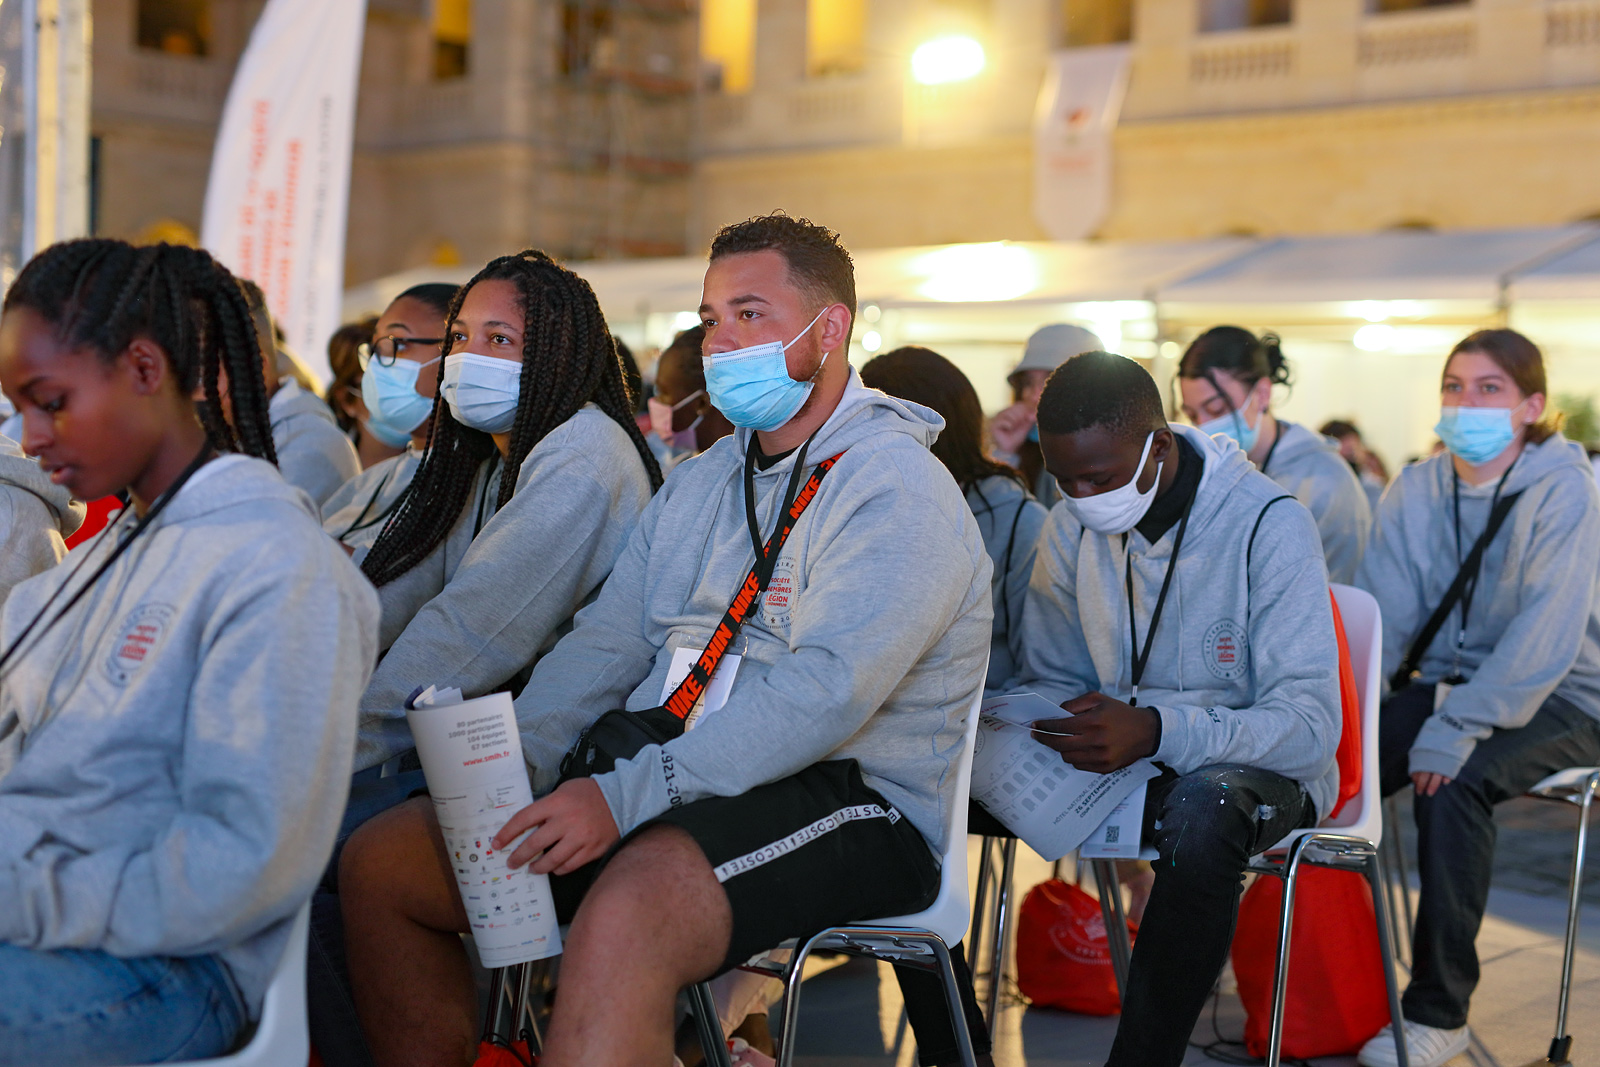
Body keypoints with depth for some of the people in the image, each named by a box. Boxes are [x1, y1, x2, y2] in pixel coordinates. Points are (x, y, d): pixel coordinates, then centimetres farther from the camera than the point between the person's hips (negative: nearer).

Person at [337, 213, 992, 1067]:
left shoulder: (896, 490, -9)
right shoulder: (698, 484, 19)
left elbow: (823, 693, -22)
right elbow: (603, 645, 12)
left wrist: (626, 795, -27)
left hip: (846, 801, -8)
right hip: (666, 787, 8)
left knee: (623, 915, -38)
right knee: (380, 863, -2)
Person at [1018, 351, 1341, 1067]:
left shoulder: (1270, 525, -17)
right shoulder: (1071, 526, 0)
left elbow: (1311, 726, -22)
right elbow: (1050, 680, 7)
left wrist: (1157, 731, -38)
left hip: (1257, 769, -4)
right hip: (1119, 767, 5)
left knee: (1201, 809, -41)